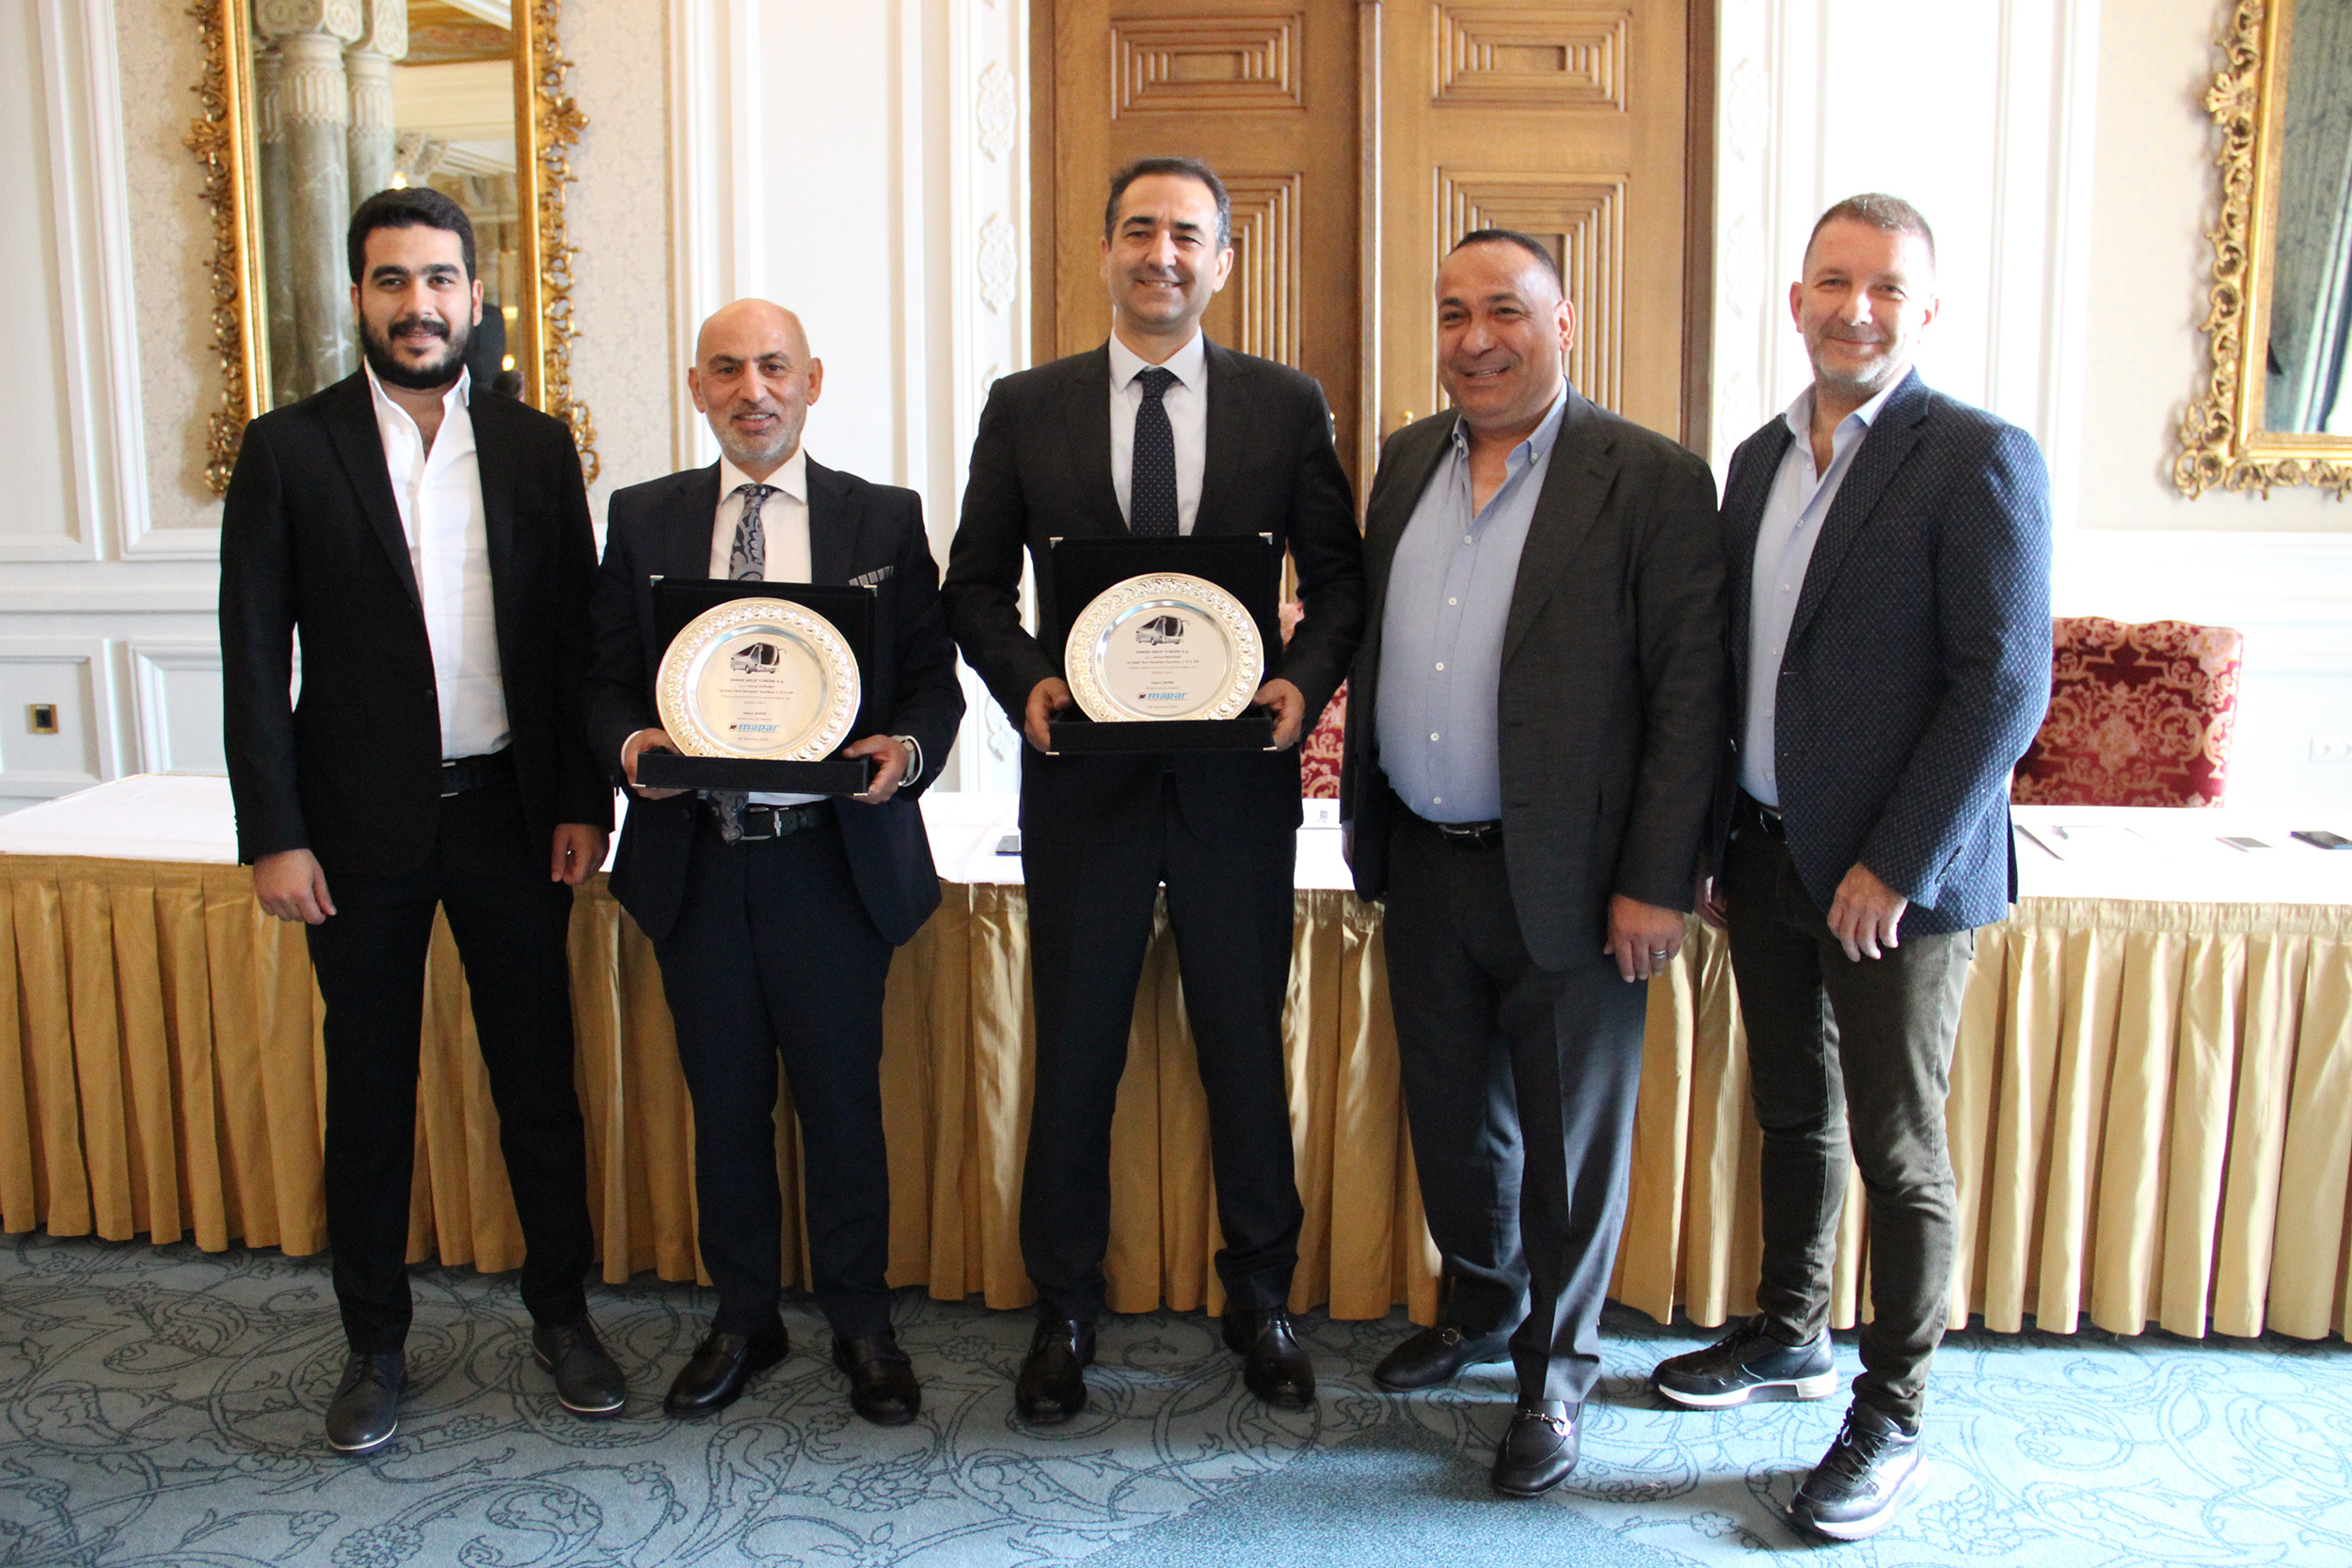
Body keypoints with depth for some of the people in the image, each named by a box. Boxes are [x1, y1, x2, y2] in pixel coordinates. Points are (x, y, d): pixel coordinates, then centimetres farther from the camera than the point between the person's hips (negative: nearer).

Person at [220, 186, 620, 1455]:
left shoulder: (535, 446, 5)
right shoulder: (289, 449, -1)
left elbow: (573, 638, 6)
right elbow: (253, 659, -3)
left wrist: (582, 804, -1)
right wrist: (274, 835, -8)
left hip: (509, 814, 2)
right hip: (361, 823, -1)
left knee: (539, 1078, 9)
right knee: (368, 1096, 10)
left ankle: (561, 1314, 26)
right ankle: (374, 1345, 25)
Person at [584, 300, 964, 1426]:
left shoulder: (884, 519, 3)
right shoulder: (644, 519, 8)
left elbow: (933, 678, 3)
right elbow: (607, 680, 7)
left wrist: (908, 750, -18)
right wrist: (631, 743, -14)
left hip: (834, 859, -2)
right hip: (695, 860, 2)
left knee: (843, 1098, 7)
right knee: (724, 1102, 13)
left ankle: (861, 1324, 25)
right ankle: (743, 1319, 31)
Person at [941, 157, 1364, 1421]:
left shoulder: (1288, 406, 4)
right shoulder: (1026, 408, 5)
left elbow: (1338, 580, 6)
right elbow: (975, 585, 7)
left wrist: (1303, 680, -13)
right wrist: (1027, 681, -11)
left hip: (1238, 778, 0)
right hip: (1084, 775, 0)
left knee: (1249, 1052, 11)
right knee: (1075, 1055, 10)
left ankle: (1260, 1302, 30)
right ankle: (1063, 1310, 27)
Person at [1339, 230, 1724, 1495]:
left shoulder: (1653, 481, -11)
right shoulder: (1408, 461, 8)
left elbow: (1688, 695, -13)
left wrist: (1655, 883, -16)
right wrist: (1360, 811, 13)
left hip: (1563, 877, -5)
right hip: (1420, 861, 6)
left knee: (1569, 1137, 9)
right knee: (1448, 1110, 20)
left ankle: (1553, 1370, 28)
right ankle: (1479, 1305, 43)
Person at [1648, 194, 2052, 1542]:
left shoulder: (1979, 458, -11)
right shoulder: (1762, 458, 10)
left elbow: (2006, 686, -16)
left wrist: (1893, 865, -17)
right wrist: (1717, 843, 11)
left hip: (1897, 876, -6)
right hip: (1767, 858, 6)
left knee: (1897, 1149, 4)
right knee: (1794, 1114, 20)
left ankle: (1893, 1424, 19)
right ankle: (1791, 1335, 38)